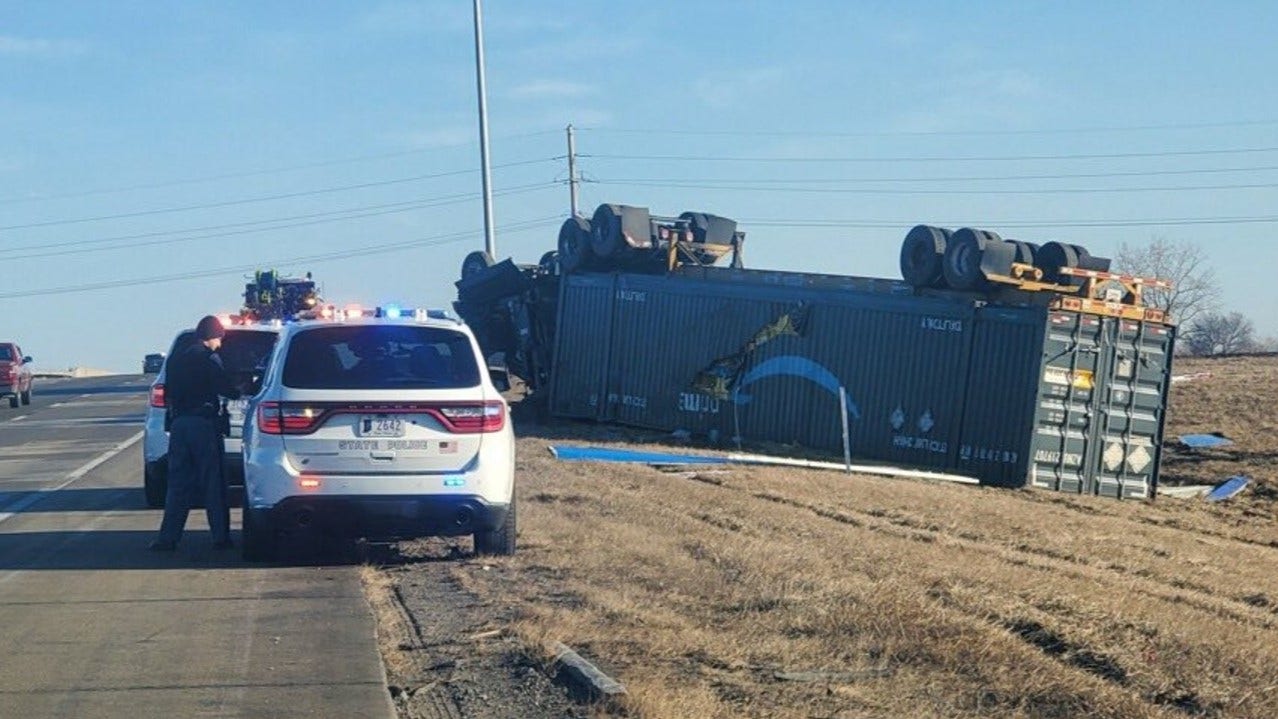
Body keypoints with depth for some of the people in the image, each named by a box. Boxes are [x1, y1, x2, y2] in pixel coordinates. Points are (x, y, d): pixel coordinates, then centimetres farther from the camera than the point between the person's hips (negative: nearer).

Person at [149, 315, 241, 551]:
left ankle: (168, 538, 3)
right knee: (213, 483, 1)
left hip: (179, 424, 6)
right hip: (203, 423, -6)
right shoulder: (209, 359, -7)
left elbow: (168, 394, 18)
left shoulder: (176, 359, 13)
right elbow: (226, 389, -12)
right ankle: (220, 536, 2)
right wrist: (239, 392, 6)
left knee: (178, 483, 8)